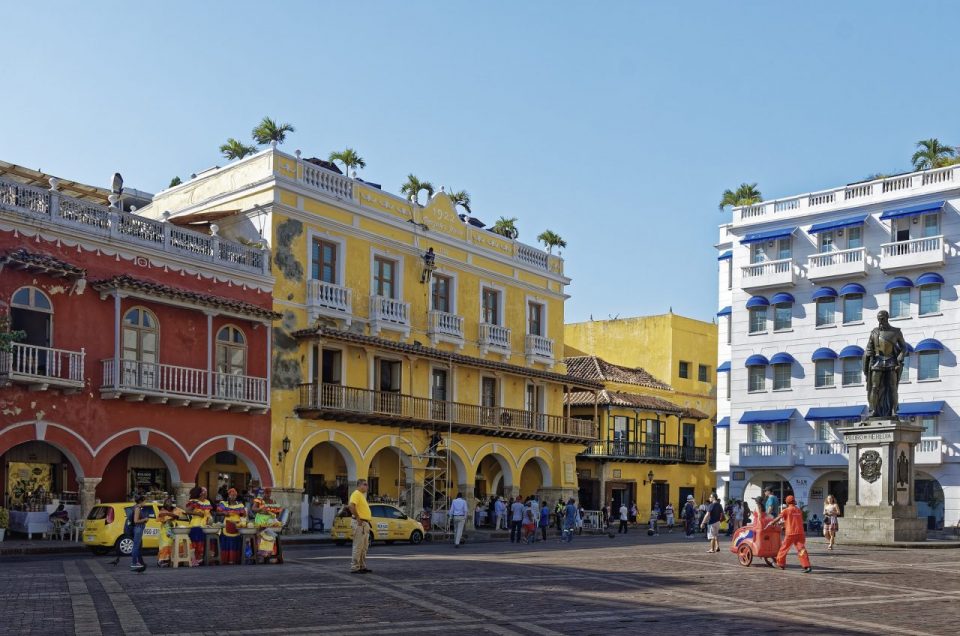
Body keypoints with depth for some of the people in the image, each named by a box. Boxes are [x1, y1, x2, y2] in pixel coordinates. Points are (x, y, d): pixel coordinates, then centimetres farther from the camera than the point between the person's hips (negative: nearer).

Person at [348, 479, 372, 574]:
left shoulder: (362, 495, 19)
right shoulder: (356, 494, -12)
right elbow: (352, 506, -27)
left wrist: (369, 520, 16)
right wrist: (358, 518, -24)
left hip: (366, 523, 10)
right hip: (360, 523, -10)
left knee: (364, 547, 14)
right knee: (358, 546, -8)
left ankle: (362, 566, 20)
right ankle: (354, 567, -5)